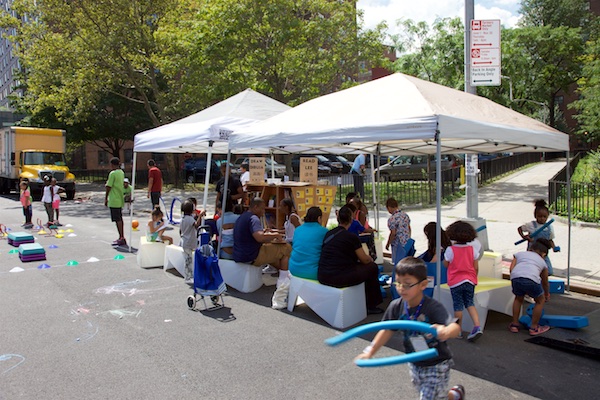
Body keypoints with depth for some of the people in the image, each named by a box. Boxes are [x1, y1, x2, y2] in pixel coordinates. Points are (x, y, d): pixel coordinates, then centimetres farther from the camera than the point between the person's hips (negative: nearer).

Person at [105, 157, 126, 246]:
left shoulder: (112, 173, -14)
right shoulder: (121, 172, 10)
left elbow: (109, 187, -14)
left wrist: (106, 198, -5)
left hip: (114, 200, -8)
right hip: (120, 199, 8)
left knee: (117, 219, -6)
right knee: (120, 219, 13)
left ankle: (121, 238, -6)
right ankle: (122, 238, 18)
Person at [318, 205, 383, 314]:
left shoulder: (328, 234, 11)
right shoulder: (351, 237, -8)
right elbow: (365, 260, 2)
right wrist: (370, 258, 26)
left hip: (322, 277, 7)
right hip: (339, 278, -7)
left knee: (355, 265, 30)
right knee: (372, 267, 13)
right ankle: (371, 306, 23)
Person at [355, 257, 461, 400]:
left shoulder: (434, 307, -29)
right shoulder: (396, 306, -15)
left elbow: (455, 327, -41)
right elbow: (388, 330, -5)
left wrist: (445, 332, -64)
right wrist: (369, 351, -10)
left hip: (436, 365, -5)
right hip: (415, 364, 5)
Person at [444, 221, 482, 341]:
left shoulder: (450, 250, -12)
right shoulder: (472, 249, -1)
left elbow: (446, 265, -1)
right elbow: (476, 267, 3)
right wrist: (473, 278, 17)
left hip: (456, 282, -3)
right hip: (470, 281, 3)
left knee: (458, 306, 7)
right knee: (470, 303, 16)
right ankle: (477, 326, 0)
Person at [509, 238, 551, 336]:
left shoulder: (519, 254, 33)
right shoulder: (542, 262, 33)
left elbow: (511, 268, 17)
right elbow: (545, 282, 45)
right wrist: (547, 294, 63)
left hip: (516, 277, 2)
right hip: (532, 279, -1)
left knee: (518, 298, 31)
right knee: (540, 301, 28)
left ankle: (514, 325, 35)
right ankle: (534, 328, 32)